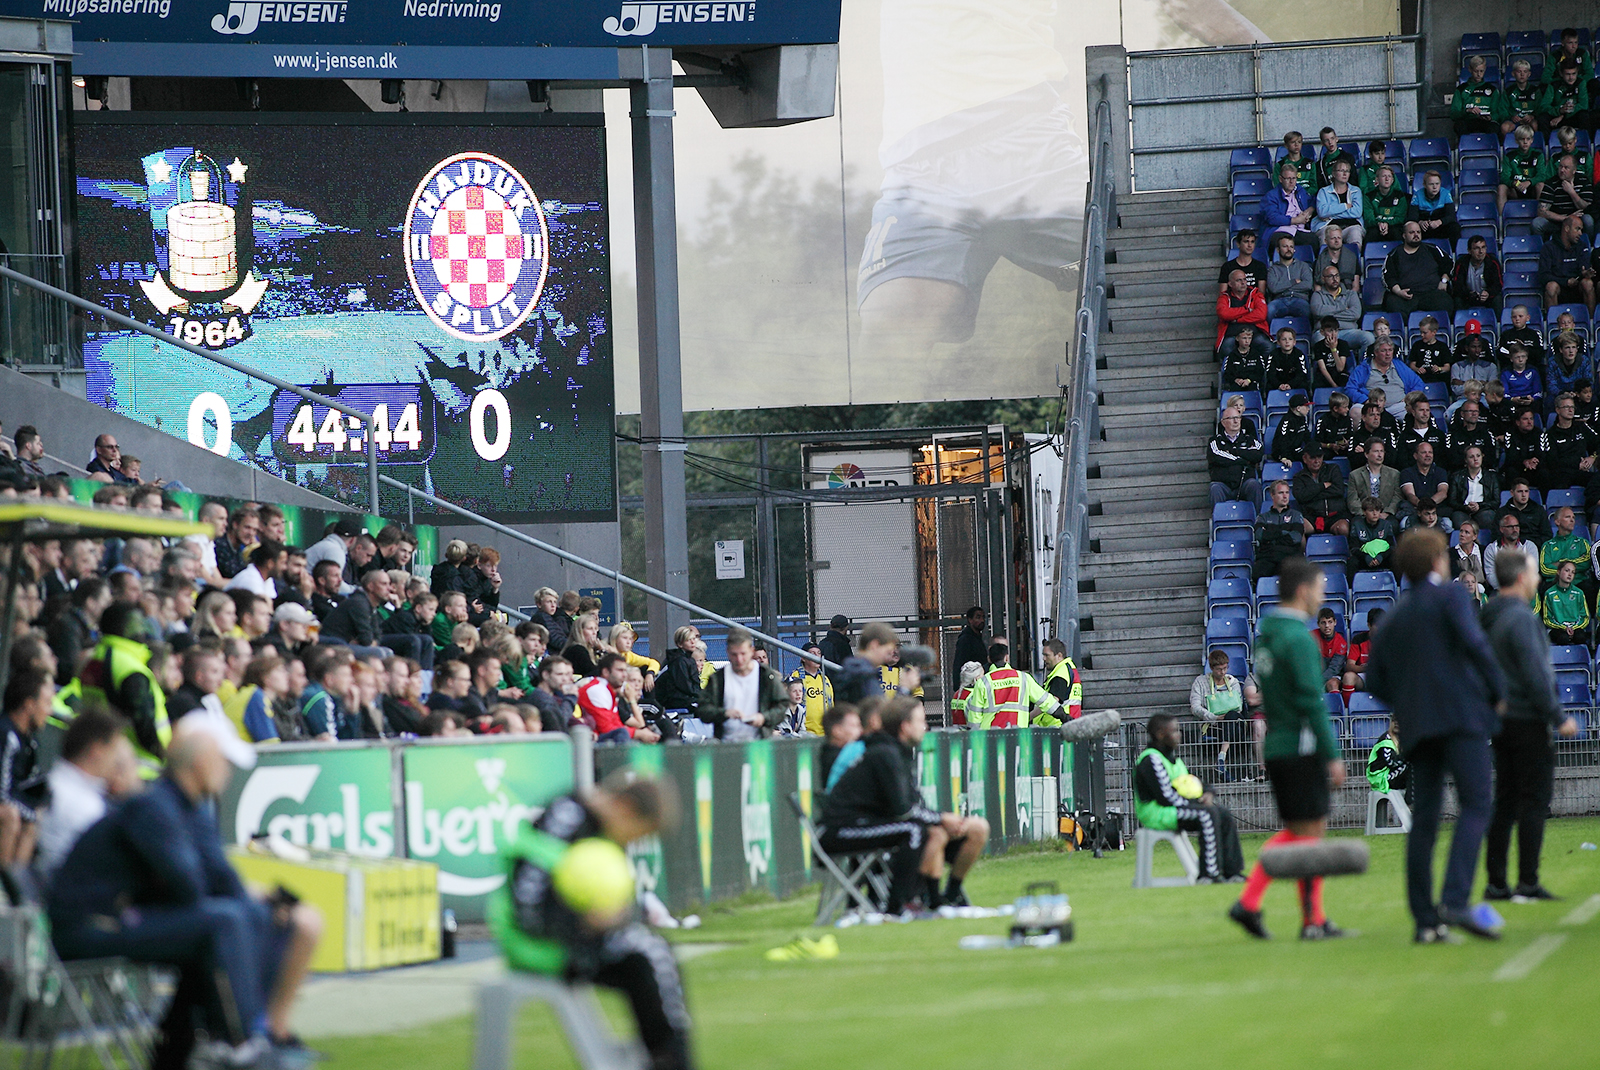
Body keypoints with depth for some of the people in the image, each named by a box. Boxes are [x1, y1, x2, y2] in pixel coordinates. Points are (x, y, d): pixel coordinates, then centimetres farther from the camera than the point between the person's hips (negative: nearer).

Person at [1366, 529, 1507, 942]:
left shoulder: (1392, 617, 19)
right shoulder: (1450, 595, 2)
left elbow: (1374, 680, 16)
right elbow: (1473, 641, -14)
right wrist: (1498, 691, -4)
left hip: (1416, 723, 6)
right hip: (1462, 714, -6)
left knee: (1424, 819, 6)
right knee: (1475, 807, -11)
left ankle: (1424, 919, 2)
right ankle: (1454, 901, -28)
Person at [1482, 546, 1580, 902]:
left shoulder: (1491, 618, 13)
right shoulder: (1520, 617, -15)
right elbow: (1535, 674, -19)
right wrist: (1559, 717, -15)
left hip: (1503, 722, 9)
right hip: (1527, 721, -9)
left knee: (1506, 802, 10)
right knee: (1534, 800, -5)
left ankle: (1496, 882, 9)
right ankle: (1527, 882, -8)